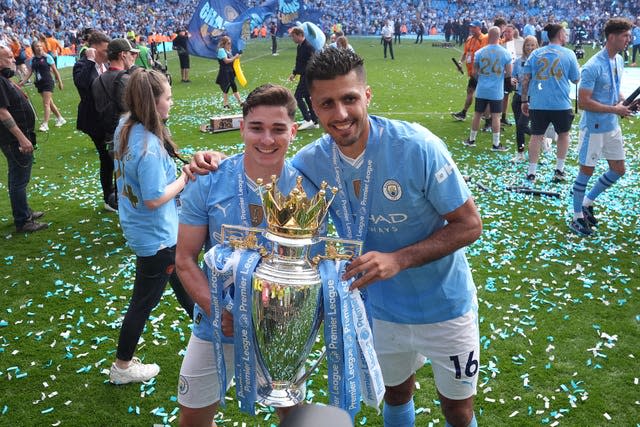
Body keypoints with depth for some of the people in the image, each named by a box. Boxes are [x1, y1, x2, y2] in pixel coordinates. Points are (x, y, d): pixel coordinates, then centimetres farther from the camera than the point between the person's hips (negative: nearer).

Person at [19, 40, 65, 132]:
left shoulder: (47, 57, -6)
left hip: (48, 82, -5)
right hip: (39, 83, 6)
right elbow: (30, 72, 5)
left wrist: (60, 82, 0)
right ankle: (60, 119, 27)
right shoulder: (33, 59, 7)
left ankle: (45, 124, -9)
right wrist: (22, 82, -5)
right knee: (50, 103, 13)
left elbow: (55, 70, -2)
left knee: (46, 103, -9)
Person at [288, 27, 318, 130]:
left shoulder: (308, 47, -18)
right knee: (307, 97, 12)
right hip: (304, 76, 10)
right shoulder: (300, 47, 12)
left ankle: (308, 120, -9)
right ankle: (314, 122, 18)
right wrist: (294, 73, 15)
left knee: (298, 96, -10)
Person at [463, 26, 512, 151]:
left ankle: (471, 140, 23)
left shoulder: (480, 52, -4)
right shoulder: (505, 53, -7)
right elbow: (509, 73, -3)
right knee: (495, 116, 2)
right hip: (496, 91, -2)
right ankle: (496, 144, 5)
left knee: (477, 114, 12)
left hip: (481, 89, 2)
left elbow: (474, 72, 3)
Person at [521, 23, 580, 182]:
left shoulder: (535, 53, 5)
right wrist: (578, 66, 24)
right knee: (563, 134, 18)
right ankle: (559, 170, 19)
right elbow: (576, 79, 4)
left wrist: (524, 100, 8)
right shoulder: (569, 54, -2)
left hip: (538, 104, 2)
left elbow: (526, 79, 2)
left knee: (536, 136, 10)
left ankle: (531, 172, 10)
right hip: (561, 104, -2)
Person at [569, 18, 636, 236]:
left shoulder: (619, 61, 7)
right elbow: (583, 102, -23)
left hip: (613, 126, 8)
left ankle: (587, 202, 30)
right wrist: (614, 109, -21)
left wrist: (624, 103, 1)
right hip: (593, 128, -8)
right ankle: (577, 217, 17)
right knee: (586, 170, 3)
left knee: (618, 170, 13)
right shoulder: (593, 67, -20)